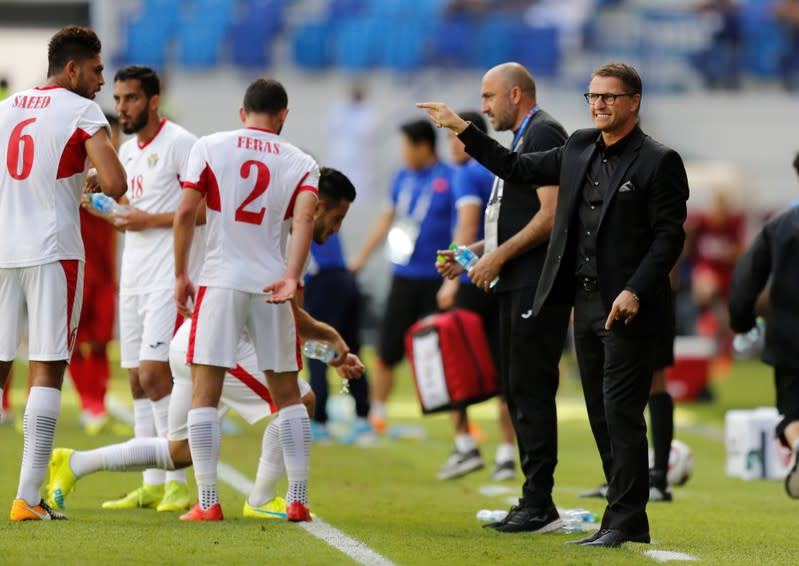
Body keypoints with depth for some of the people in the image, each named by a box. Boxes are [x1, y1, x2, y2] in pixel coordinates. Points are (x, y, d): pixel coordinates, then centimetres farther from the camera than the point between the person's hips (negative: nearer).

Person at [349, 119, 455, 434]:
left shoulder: (449, 179, -8)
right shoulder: (403, 178, 10)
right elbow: (388, 218, 22)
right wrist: (361, 257, 24)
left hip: (437, 279, -5)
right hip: (404, 276, 5)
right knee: (388, 348, 6)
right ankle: (377, 413, 18)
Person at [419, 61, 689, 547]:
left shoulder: (659, 161, -8)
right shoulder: (580, 150, 13)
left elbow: (670, 236, -12)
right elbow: (517, 169, 23)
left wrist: (635, 291, -20)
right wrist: (463, 130, 18)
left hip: (629, 309, -7)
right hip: (587, 305, 8)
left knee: (622, 414, -9)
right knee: (602, 416, 9)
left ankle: (624, 522, -4)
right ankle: (629, 518, 16)